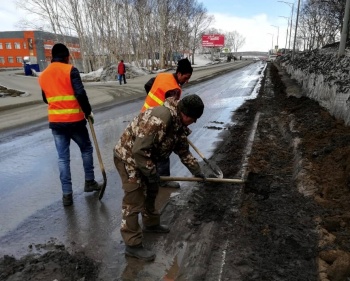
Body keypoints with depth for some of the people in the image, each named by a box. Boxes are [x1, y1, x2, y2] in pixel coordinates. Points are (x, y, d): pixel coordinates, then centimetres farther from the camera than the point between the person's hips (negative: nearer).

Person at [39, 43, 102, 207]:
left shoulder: (43, 75, 10)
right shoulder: (70, 70, -8)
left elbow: (46, 99, 20)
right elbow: (80, 94, -16)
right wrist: (88, 111, -4)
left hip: (55, 121, 5)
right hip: (74, 120, -4)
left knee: (63, 157, 8)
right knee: (86, 149, 17)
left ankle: (67, 194, 10)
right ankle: (89, 182, 24)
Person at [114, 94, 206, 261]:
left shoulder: (179, 124, 1)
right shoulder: (160, 118, -32)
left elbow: (183, 150, 15)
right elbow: (139, 150, -33)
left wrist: (196, 171, 19)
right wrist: (152, 173, -22)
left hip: (145, 158, 10)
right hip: (128, 157, -10)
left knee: (151, 191, 22)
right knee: (134, 200, -5)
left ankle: (151, 224, 44)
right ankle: (133, 245, 8)